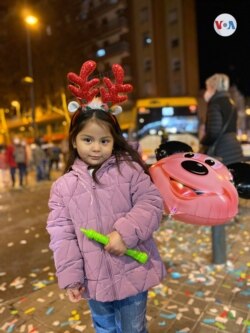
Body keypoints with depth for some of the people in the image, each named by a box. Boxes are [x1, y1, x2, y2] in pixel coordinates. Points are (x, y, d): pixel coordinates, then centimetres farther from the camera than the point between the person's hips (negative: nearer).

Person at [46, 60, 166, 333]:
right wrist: (69, 276, -4)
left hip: (132, 272, -2)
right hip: (94, 279, 3)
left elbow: (151, 203, -11)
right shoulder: (63, 186, -4)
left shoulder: (128, 169, -9)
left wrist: (126, 232, -24)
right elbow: (62, 234, -2)